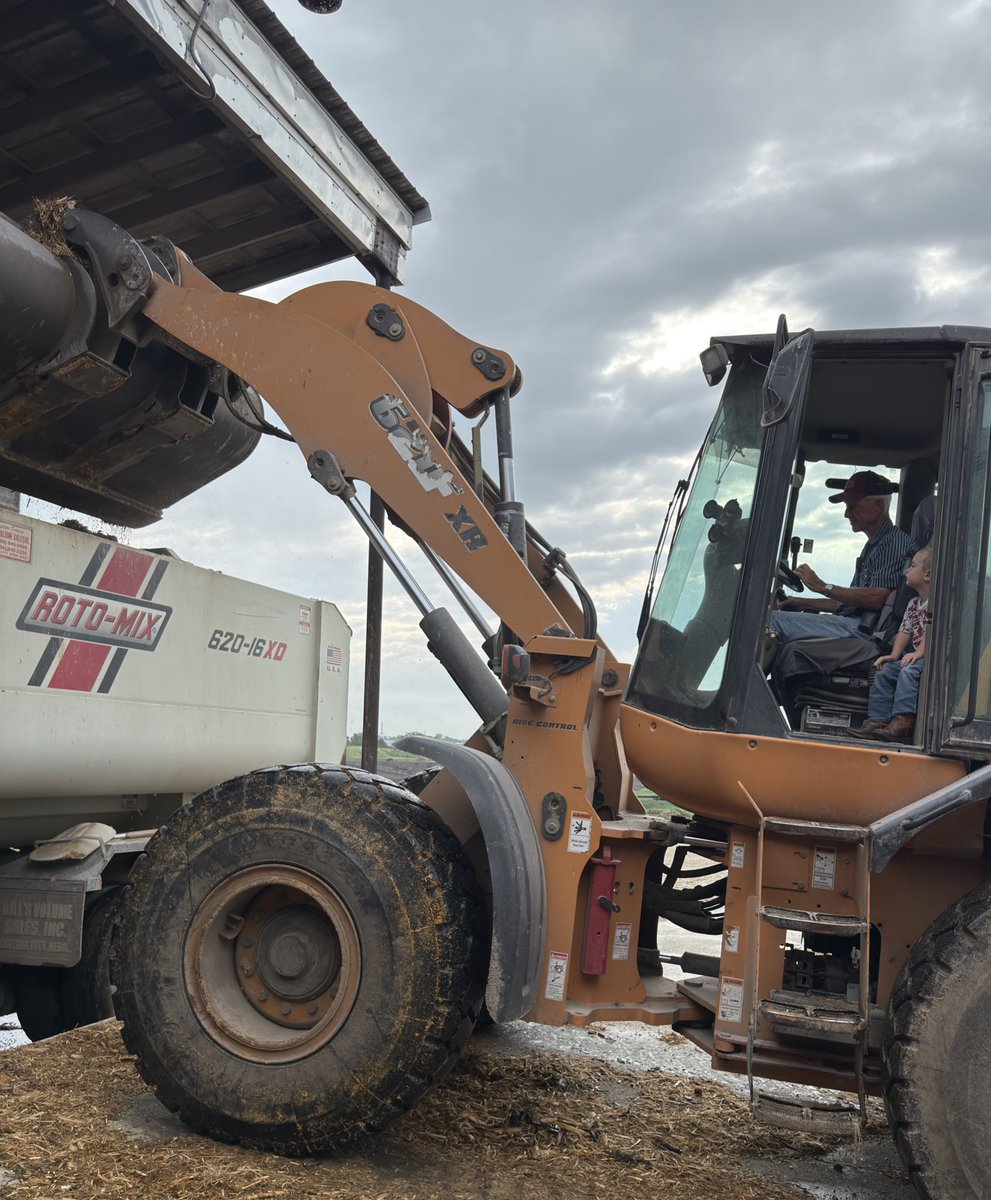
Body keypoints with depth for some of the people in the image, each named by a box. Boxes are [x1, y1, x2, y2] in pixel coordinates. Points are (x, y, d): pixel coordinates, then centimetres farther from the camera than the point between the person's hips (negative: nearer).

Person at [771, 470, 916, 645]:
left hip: (864, 630, -10)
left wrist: (822, 587, -12)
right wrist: (805, 603, 19)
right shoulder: (872, 545, 26)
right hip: (850, 622, 10)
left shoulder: (895, 542, -7)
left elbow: (876, 599, -19)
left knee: (774, 619, -20)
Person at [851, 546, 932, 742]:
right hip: (918, 655, 10)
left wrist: (919, 653, -27)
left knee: (909, 671, -30)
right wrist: (895, 654, 1)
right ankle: (877, 720, -5)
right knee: (885, 671, 0)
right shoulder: (913, 603, 18)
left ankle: (902, 722, -36)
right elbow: (905, 630, 14)